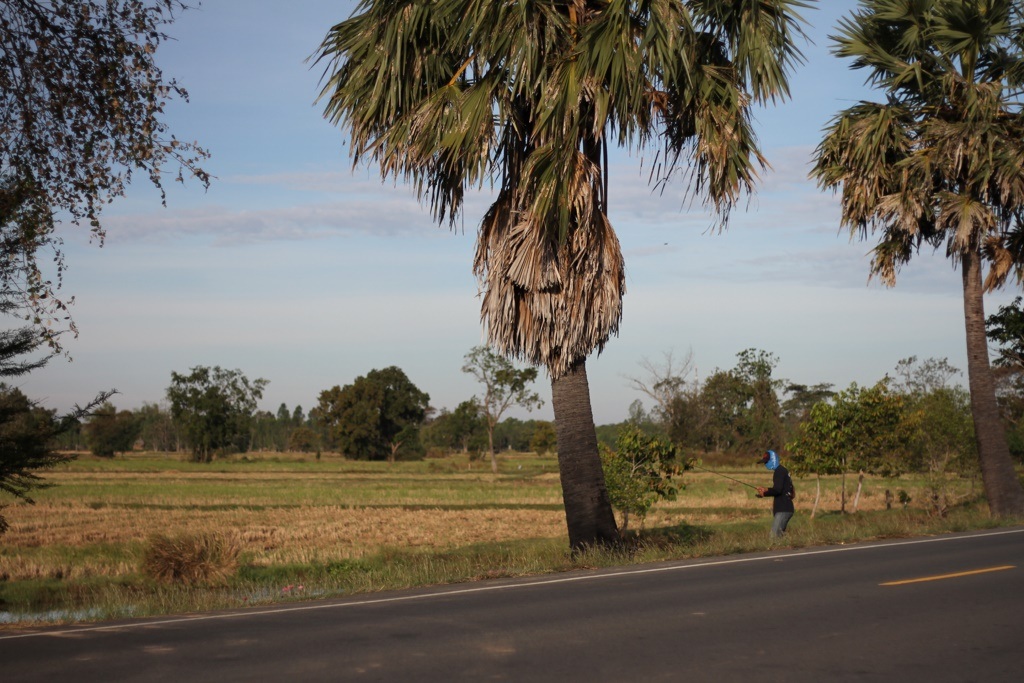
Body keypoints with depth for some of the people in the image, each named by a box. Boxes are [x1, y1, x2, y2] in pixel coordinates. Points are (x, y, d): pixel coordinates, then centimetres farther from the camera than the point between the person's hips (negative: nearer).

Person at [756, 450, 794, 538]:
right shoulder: (782, 471, 17)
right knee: (780, 533, 14)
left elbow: (777, 490, -23)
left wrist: (764, 494, -10)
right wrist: (766, 490, 15)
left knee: (775, 535, -15)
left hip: (783, 509, -11)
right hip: (783, 508, 11)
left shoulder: (779, 471, -13)